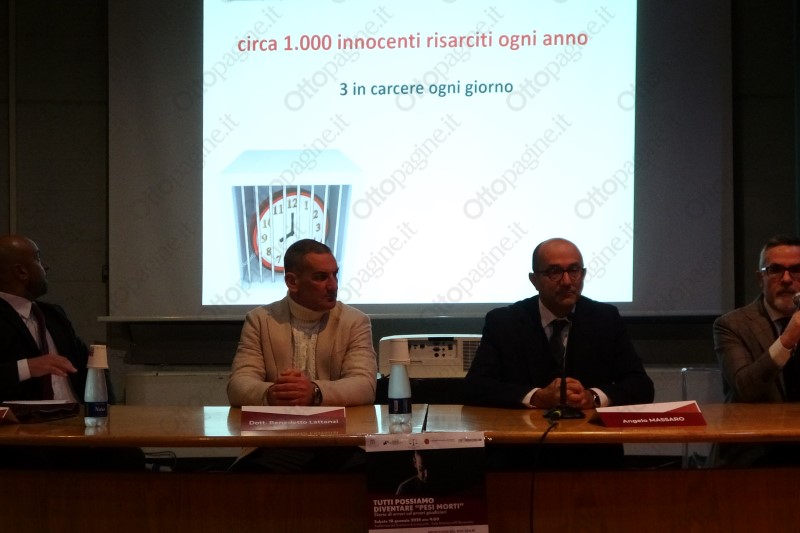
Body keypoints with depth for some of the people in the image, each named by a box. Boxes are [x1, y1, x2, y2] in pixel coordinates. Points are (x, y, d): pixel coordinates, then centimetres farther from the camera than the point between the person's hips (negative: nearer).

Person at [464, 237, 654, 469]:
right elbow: (474, 386, -7)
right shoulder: (503, 321, 2)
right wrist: (538, 397, -21)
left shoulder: (606, 319, 7)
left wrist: (594, 397, -17)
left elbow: (642, 386, 3)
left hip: (593, 456, 2)